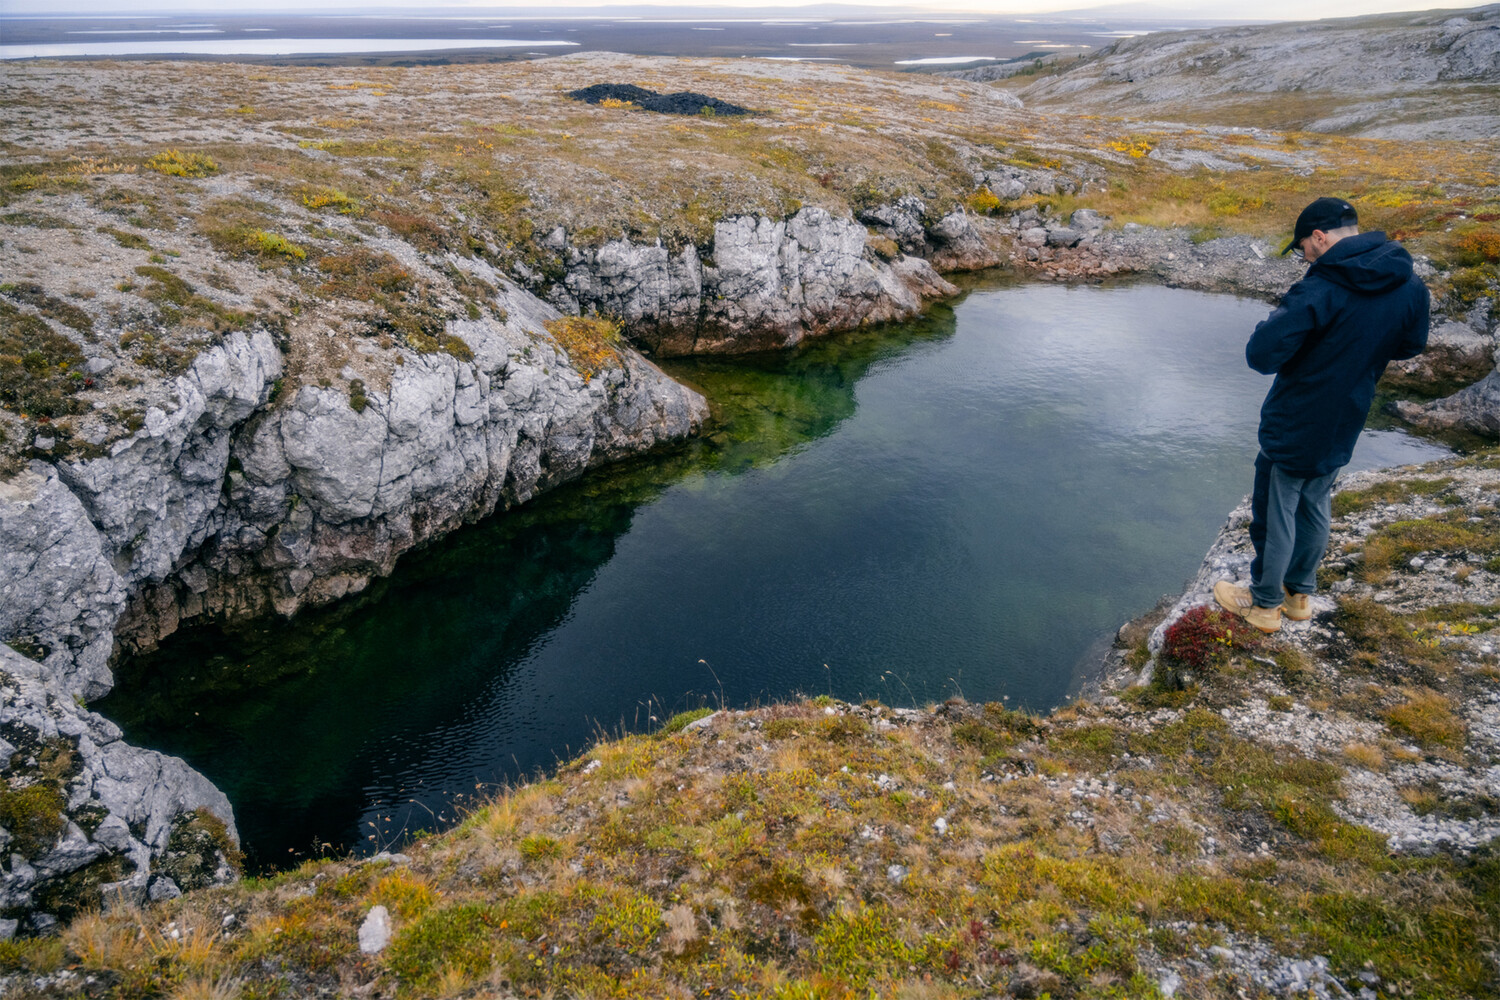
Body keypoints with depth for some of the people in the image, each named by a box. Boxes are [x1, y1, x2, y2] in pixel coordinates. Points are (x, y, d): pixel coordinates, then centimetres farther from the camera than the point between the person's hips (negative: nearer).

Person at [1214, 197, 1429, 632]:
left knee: (1275, 515, 9)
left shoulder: (1322, 289, -25)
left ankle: (1264, 603, 24)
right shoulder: (1411, 285, -2)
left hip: (1293, 430, -7)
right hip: (1343, 429, 7)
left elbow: (1261, 355, -27)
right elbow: (1410, 347, 14)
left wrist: (1275, 320, -8)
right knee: (1315, 509, 23)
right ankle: (1299, 593, 38)